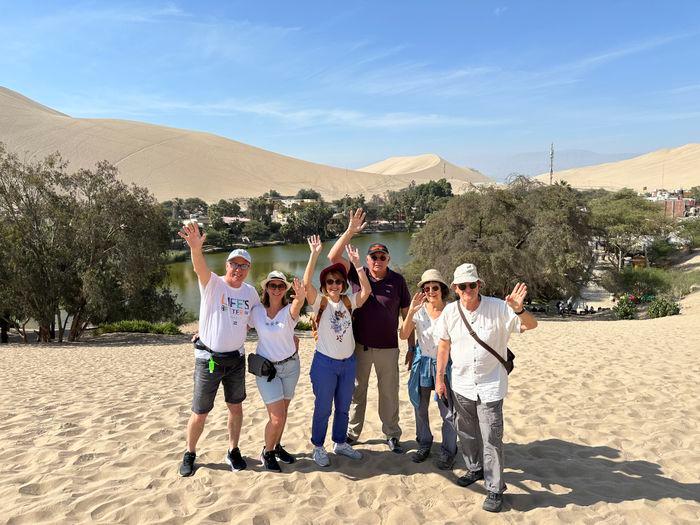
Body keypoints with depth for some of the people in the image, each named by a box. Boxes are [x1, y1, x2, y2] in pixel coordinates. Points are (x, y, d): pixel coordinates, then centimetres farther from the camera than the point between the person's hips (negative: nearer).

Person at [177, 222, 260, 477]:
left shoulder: (251, 292, 3)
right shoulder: (213, 283, -12)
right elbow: (200, 267, -34)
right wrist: (195, 246, -56)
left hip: (237, 359, 4)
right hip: (209, 359, -4)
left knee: (236, 407, 15)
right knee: (199, 413, 6)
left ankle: (233, 451, 34)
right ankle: (189, 454, 29)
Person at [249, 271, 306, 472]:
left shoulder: (289, 310, -10)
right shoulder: (257, 311, -7)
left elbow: (296, 306, -34)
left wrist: (300, 297, -59)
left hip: (290, 366, 2)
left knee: (282, 412, 14)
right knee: (277, 417, -8)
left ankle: (277, 447, 38)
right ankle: (267, 453, 17)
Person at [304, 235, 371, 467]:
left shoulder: (348, 302, 1)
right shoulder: (320, 302, -10)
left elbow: (366, 289, -13)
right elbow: (306, 283, -26)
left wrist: (356, 263, -19)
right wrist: (314, 254, -31)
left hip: (348, 362, 4)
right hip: (325, 363, -4)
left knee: (343, 408, 18)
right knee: (323, 408, 7)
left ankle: (340, 443, 36)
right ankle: (318, 447, 25)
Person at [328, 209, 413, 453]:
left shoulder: (398, 281, -2)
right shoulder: (358, 274, -2)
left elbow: (407, 315, 2)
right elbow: (333, 257, -15)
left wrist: (412, 347, 0)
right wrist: (350, 231, -24)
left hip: (388, 348, 0)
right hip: (360, 346, 1)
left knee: (389, 393, 10)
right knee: (356, 391, 13)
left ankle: (392, 435, 27)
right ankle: (352, 433, 28)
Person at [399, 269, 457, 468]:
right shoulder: (419, 310, -4)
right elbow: (403, 335, -13)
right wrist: (410, 312, -23)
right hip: (422, 362, 3)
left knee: (447, 410, -1)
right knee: (420, 408, 13)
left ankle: (448, 452, 18)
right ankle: (424, 445, 33)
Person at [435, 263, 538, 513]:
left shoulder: (497, 307, -13)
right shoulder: (450, 311, -4)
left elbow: (531, 325, -16)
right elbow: (444, 345, 6)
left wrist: (518, 309, -37)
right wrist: (439, 377, 9)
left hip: (490, 386, -4)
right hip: (461, 385, 4)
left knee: (491, 438, -3)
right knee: (466, 433, 19)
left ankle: (495, 488, 12)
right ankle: (475, 469, 42)